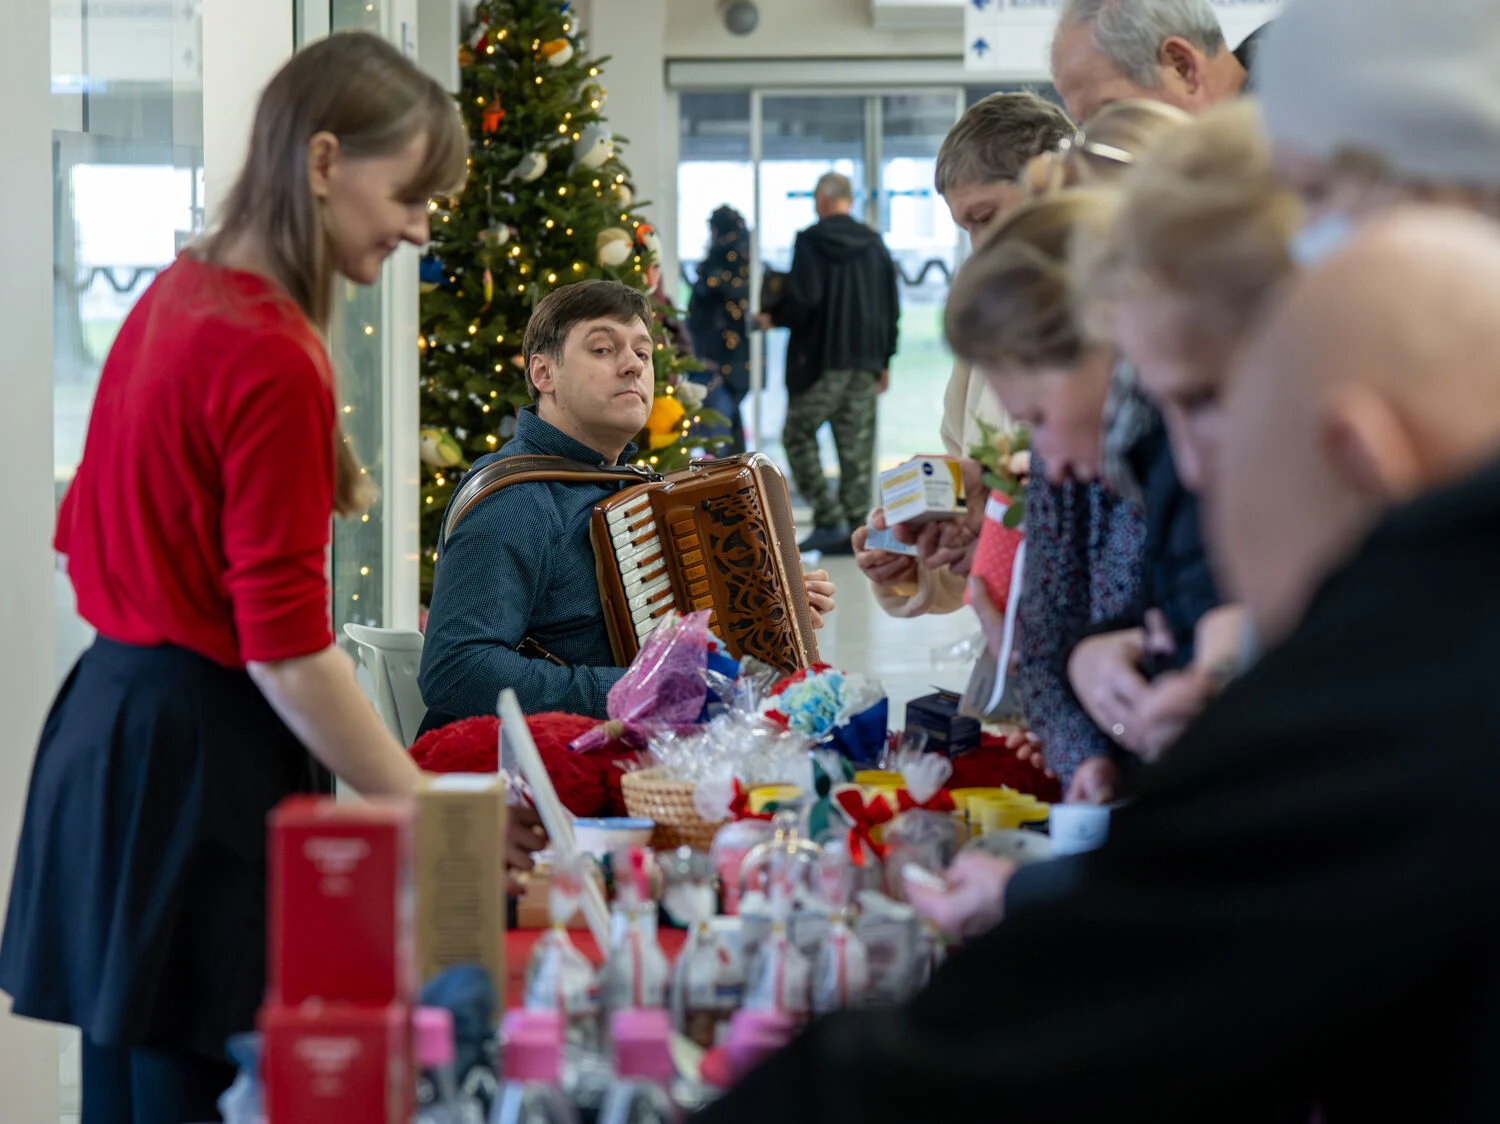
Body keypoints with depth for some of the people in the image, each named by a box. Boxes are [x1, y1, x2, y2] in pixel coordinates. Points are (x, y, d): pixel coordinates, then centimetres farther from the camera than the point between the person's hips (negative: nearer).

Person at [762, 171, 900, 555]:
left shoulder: (812, 240, -8)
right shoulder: (874, 243, 9)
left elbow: (803, 299, -16)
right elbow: (892, 307, 12)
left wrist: (774, 318, 3)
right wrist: (884, 359, 20)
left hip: (820, 359, -5)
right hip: (865, 360, 5)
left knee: (799, 435, 6)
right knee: (856, 445, 7)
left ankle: (829, 520, -6)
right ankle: (854, 529, 4)